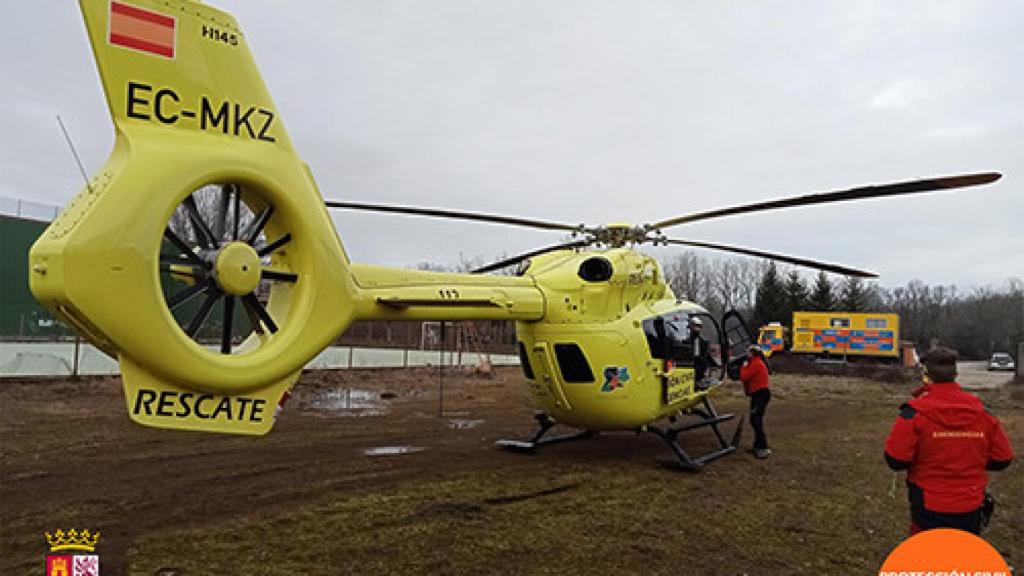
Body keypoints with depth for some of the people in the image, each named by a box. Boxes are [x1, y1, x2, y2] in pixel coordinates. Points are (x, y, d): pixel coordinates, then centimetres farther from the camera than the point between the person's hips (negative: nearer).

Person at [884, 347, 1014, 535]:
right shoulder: (982, 411, -6)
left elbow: (895, 461, -19)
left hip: (930, 510, -3)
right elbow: (1002, 459, 1)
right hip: (971, 510, 3)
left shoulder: (915, 412, -19)